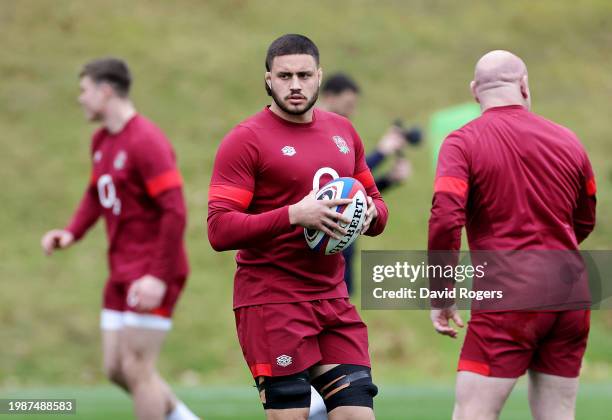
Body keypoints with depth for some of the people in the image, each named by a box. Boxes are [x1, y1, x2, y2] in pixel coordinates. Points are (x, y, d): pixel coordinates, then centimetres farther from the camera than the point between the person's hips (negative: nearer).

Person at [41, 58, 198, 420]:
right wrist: (73, 233, 4)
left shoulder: (146, 141, -17)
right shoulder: (102, 141, 11)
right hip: (122, 273, 9)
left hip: (150, 277, -9)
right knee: (117, 369, 9)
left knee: (137, 369, -7)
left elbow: (175, 211, -21)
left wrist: (159, 275, -24)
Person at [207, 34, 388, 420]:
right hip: (271, 301, -6)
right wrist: (293, 216, -24)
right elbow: (219, 230, -13)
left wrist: (370, 212, -2)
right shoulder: (246, 139, -6)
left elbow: (375, 201, 23)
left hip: (334, 300, 6)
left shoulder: (343, 131, 13)